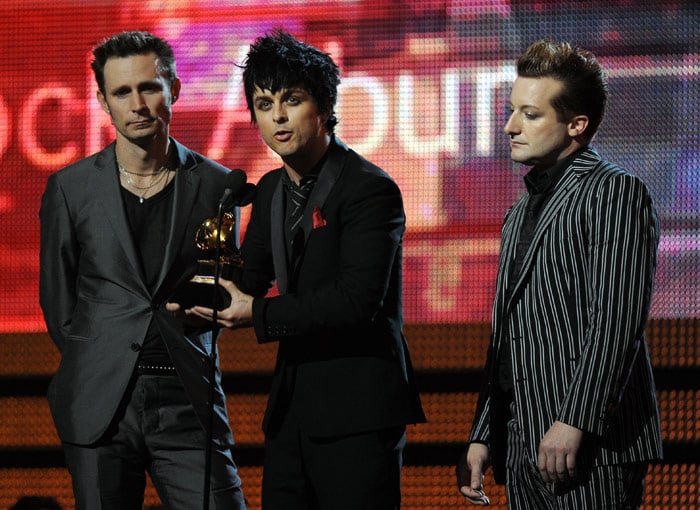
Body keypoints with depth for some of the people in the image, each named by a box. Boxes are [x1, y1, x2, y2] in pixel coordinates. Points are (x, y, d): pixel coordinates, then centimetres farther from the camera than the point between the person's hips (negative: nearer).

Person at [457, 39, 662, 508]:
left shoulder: (616, 193, -5)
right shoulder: (520, 215, 23)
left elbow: (616, 324, -15)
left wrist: (574, 422, -21)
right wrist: (482, 438, 18)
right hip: (524, 452, 8)